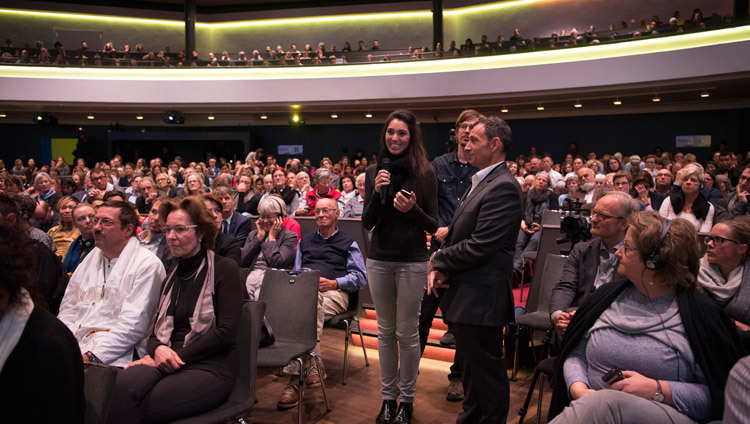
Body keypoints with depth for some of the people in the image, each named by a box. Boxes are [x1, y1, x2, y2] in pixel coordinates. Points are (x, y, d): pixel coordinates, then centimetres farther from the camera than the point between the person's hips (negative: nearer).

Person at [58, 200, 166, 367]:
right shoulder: (90, 259, 18)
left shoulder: (147, 264, -7)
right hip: (75, 345, 7)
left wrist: (90, 355, -19)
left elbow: (133, 325, -14)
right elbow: (68, 309, 18)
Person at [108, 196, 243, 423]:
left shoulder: (224, 269, 0)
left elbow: (227, 331, -9)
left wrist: (176, 356, -11)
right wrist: (158, 349, -7)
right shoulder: (171, 278, 19)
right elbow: (157, 330, 17)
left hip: (211, 368, -5)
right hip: (168, 362, 5)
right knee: (122, 386, -30)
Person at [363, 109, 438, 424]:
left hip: (412, 262, -3)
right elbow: (366, 223, 2)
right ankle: (388, 397, 28)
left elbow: (433, 225, -4)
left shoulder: (425, 173, -6)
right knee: (385, 331, 13)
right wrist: (377, 192, -14)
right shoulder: (374, 171, 3)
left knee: (407, 333, 7)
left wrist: (412, 209, -23)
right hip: (379, 260, 3)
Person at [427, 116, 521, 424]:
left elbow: (478, 247, -24)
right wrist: (440, 268, -2)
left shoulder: (503, 187, -18)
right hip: (466, 294, 10)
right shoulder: (480, 183, 13)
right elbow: (459, 234, 14)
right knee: (470, 367, 23)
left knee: (487, 372, 6)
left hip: (481, 297, -10)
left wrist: (439, 260, -9)